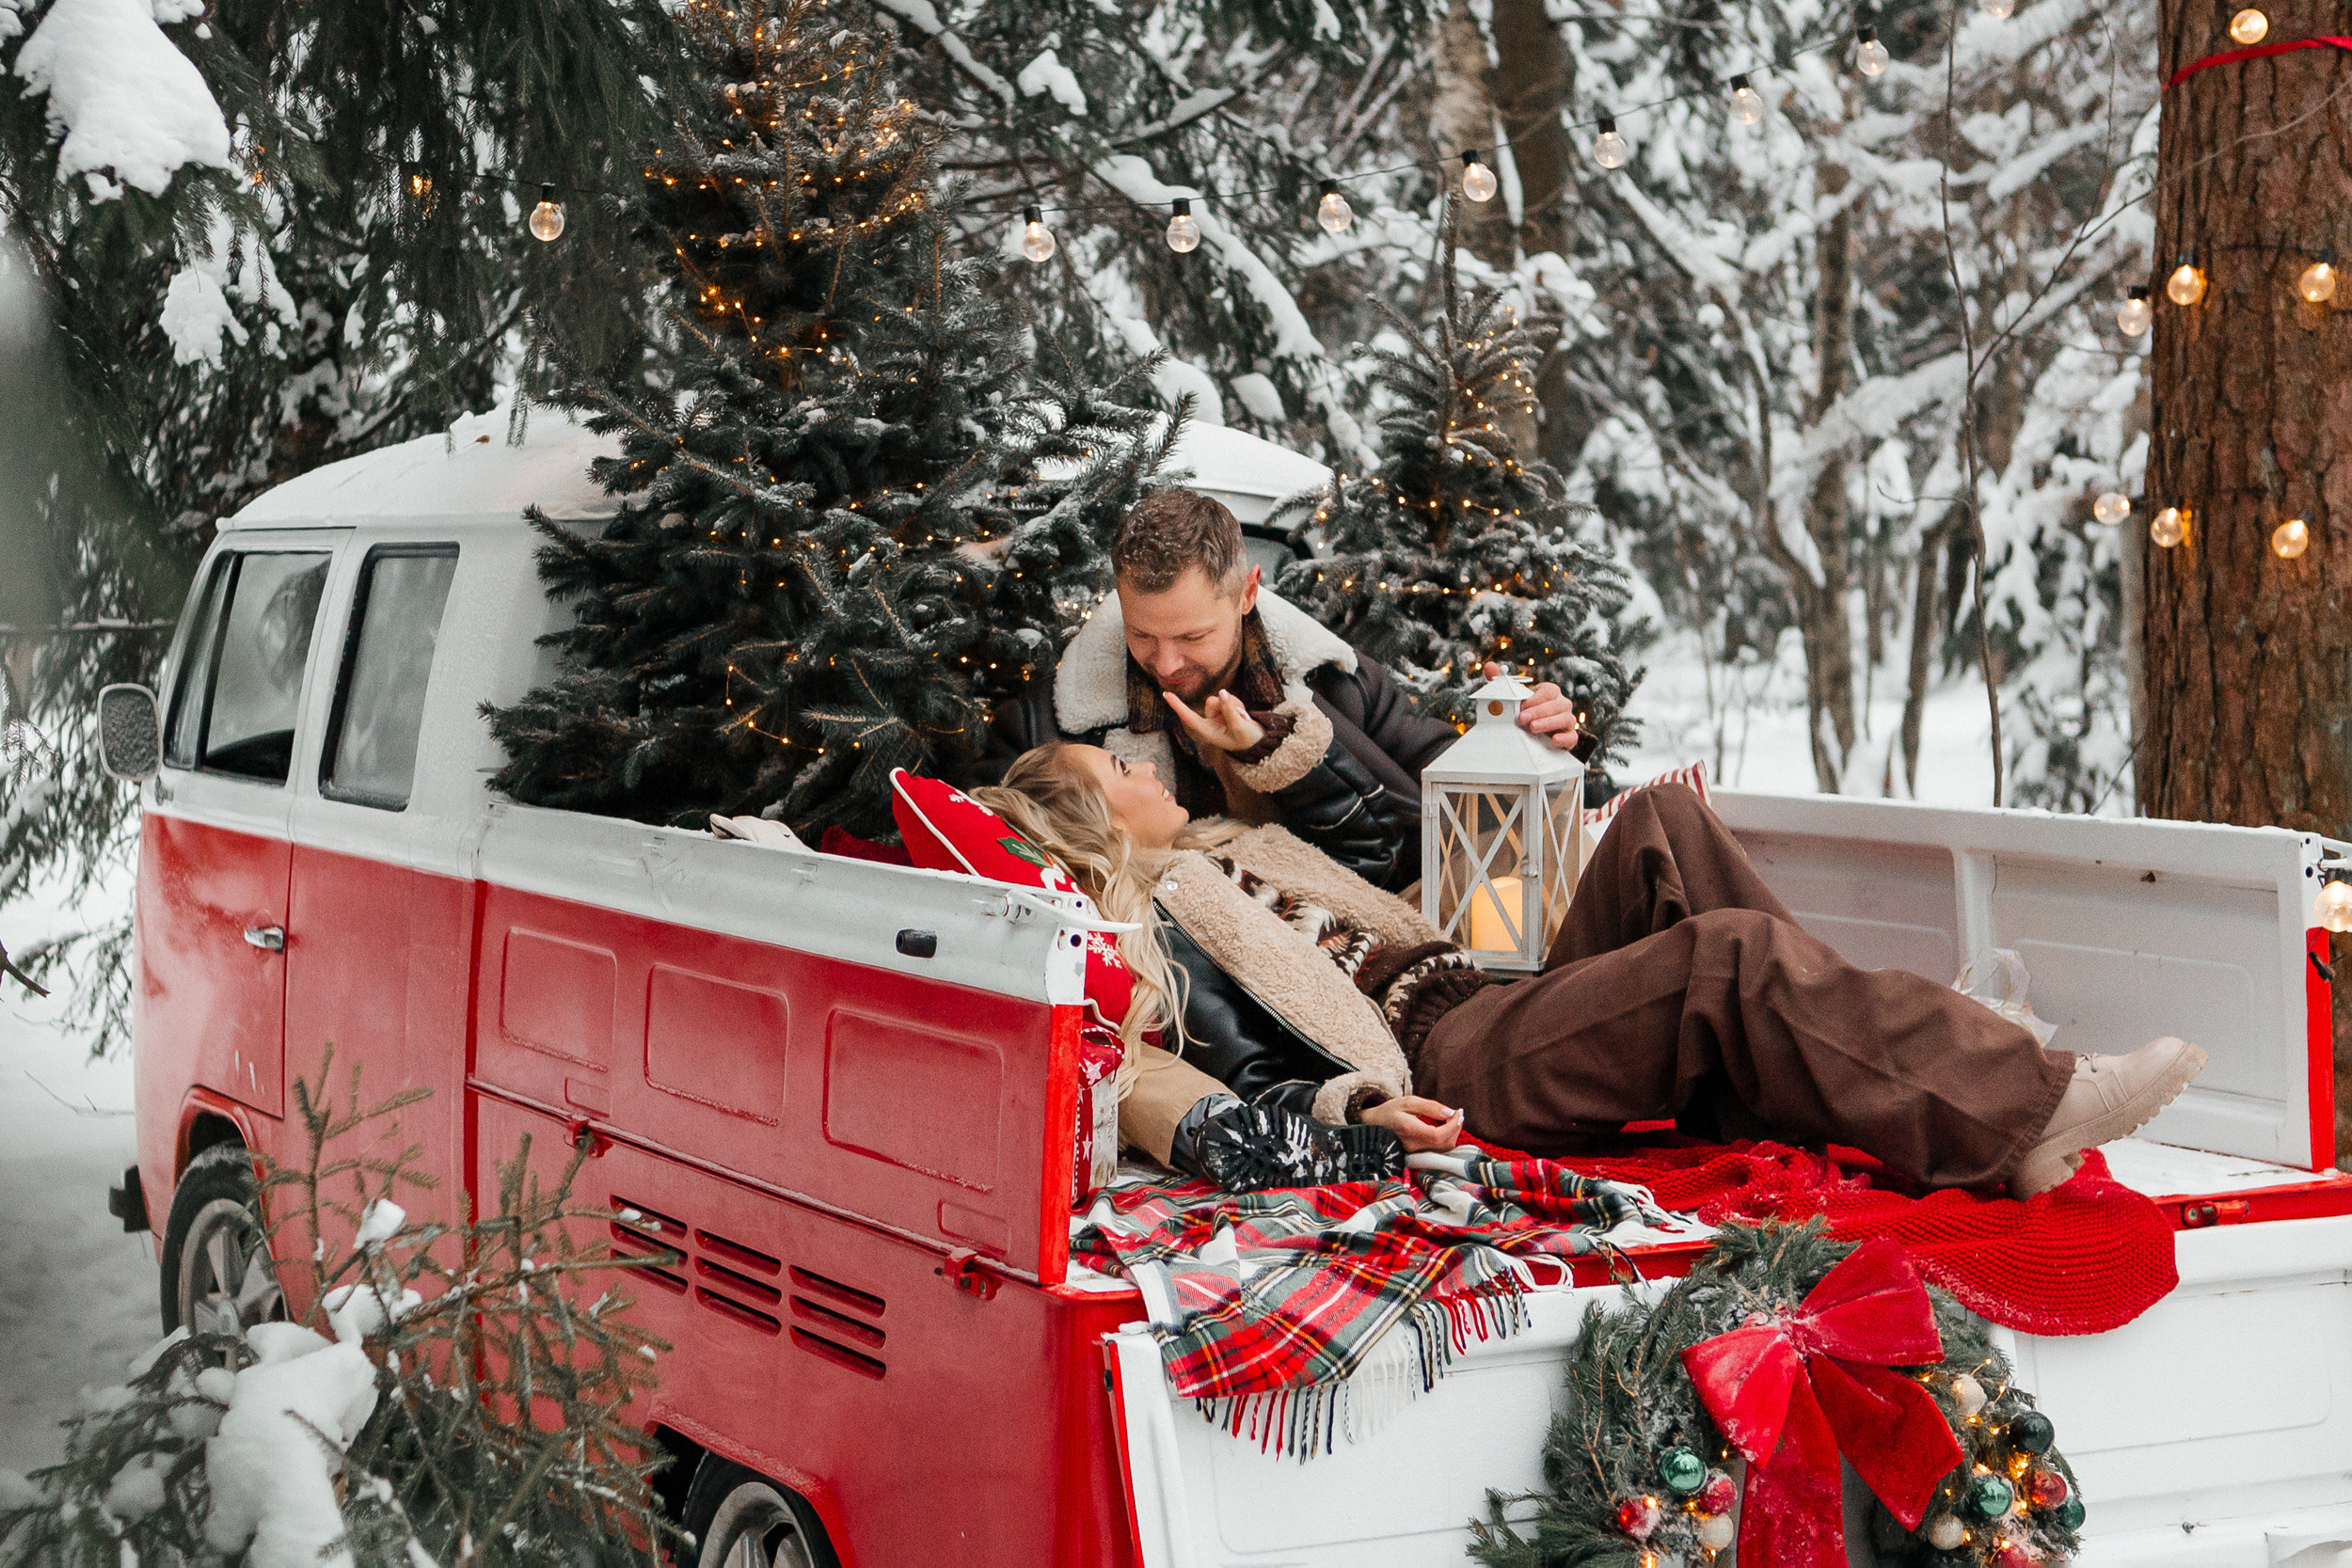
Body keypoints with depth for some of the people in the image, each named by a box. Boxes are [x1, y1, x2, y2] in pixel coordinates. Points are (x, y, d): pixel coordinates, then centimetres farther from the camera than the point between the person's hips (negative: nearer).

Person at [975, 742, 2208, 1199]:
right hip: (1448, 1071, -9)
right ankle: (2022, 1114, -30)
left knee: (1664, 822, -10)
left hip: (1494, 1005, 9)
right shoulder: (1130, 944, 2)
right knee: (1732, 954, -27)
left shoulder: (1228, 860, 31)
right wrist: (1360, 1114, -30)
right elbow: (1205, 1130, -14)